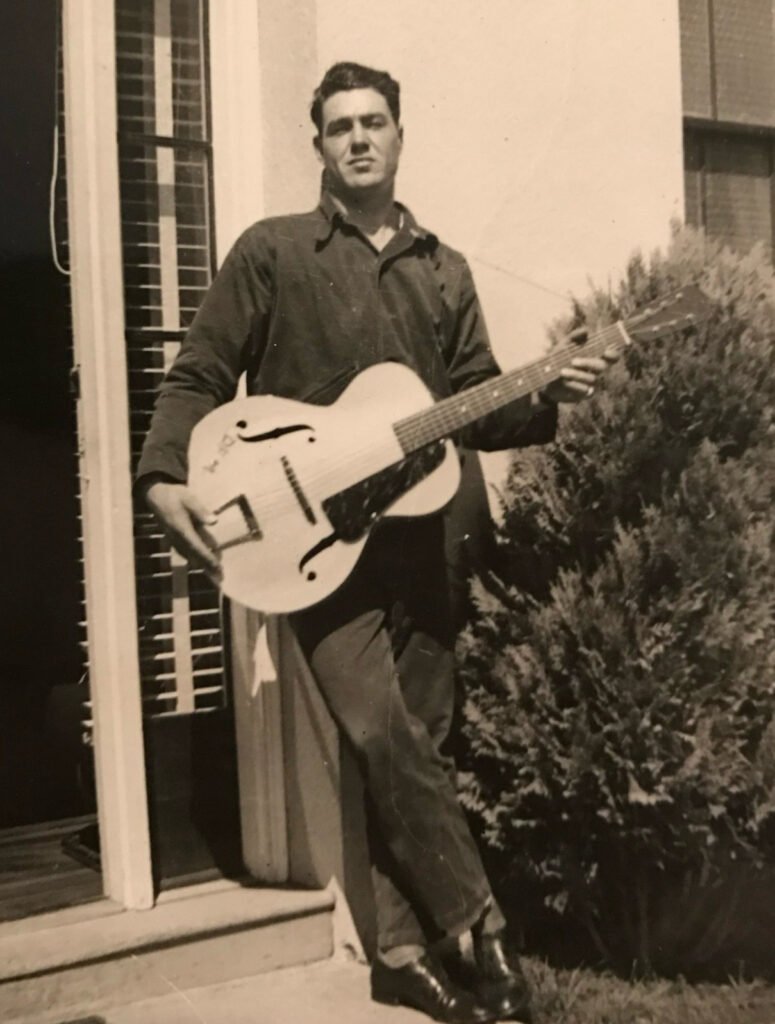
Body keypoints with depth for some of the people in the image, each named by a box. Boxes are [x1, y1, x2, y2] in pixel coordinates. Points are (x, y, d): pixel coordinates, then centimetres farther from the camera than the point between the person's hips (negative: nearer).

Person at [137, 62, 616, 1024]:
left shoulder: (444, 269, 14)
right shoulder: (271, 250, 2)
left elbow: (476, 409, 14)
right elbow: (195, 377, 0)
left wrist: (548, 399, -5)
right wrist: (165, 478, -16)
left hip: (412, 532, 5)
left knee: (413, 741, 7)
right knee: (386, 736, -13)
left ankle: (404, 947, 20)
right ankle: (479, 930, 4)